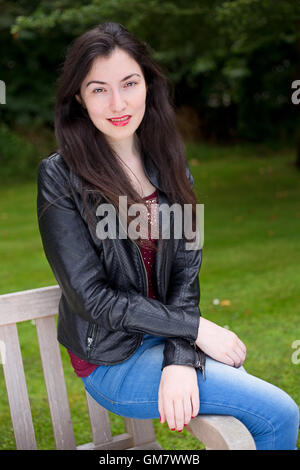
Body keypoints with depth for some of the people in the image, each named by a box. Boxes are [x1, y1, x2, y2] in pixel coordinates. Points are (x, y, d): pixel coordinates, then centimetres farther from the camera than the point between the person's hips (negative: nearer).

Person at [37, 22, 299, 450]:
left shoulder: (169, 165, 3)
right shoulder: (60, 177, -13)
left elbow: (186, 270, -1)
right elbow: (92, 297, -14)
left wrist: (181, 359, -16)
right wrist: (195, 328, -15)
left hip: (166, 338, 5)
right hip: (111, 361, -5)